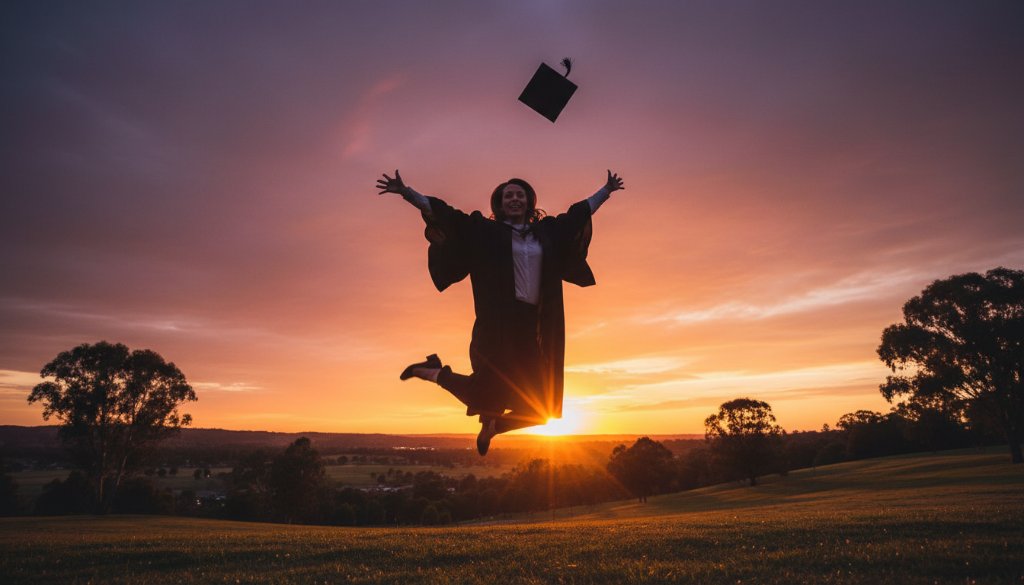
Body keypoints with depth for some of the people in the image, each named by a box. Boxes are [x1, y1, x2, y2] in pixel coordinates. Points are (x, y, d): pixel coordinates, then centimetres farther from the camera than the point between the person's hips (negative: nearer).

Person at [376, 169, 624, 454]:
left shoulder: (546, 231, 15)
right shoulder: (484, 230, 4)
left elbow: (579, 212, 28)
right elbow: (445, 214, -1)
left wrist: (606, 191, 37)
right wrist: (406, 192, -8)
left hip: (534, 327, 5)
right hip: (498, 324, -5)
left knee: (539, 407, 5)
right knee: (488, 390, -16)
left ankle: (491, 426, 34)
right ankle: (434, 371, 11)